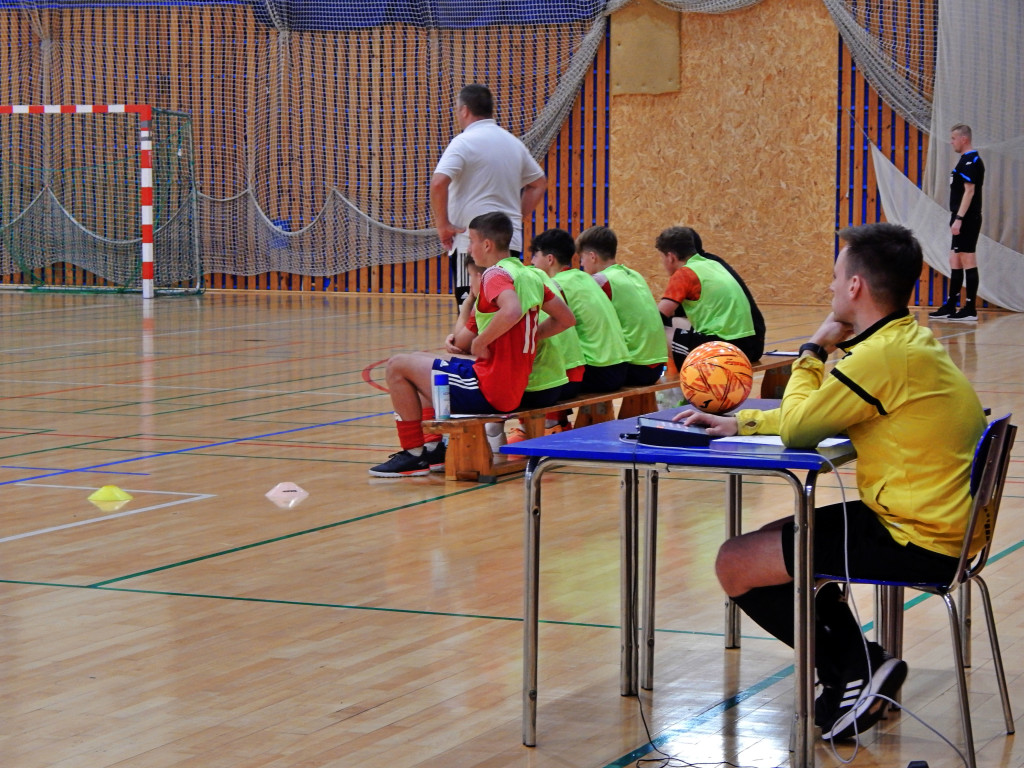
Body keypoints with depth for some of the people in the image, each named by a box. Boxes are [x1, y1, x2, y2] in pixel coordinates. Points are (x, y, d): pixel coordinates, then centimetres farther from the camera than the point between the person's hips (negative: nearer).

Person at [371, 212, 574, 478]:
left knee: (398, 366, 1)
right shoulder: (530, 276, 10)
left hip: (489, 391, -10)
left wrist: (480, 342, -22)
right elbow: (566, 318, 16)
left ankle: (414, 453, 5)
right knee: (421, 361, 29)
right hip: (516, 390, 10)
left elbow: (512, 311, -36)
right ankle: (434, 448, 23)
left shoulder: (496, 274, -15)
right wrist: (526, 339, 11)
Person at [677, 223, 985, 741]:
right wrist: (738, 422, 11)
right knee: (776, 540, 25)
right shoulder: (911, 342, 12)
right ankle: (857, 665, 17)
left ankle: (855, 670, 1)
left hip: (916, 543, -10)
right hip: (942, 528, 10)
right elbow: (821, 415, 18)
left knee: (735, 564, -6)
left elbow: (797, 427, -14)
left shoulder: (884, 356, -21)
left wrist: (813, 351, 0)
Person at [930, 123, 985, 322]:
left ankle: (970, 309, -5)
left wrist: (958, 218, -23)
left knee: (968, 261, -7)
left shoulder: (970, 161, -13)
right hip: (964, 221, 10)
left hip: (967, 220, -10)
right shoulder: (967, 160, 17)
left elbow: (969, 191, -20)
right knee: (955, 262, 12)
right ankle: (950, 307, 17)